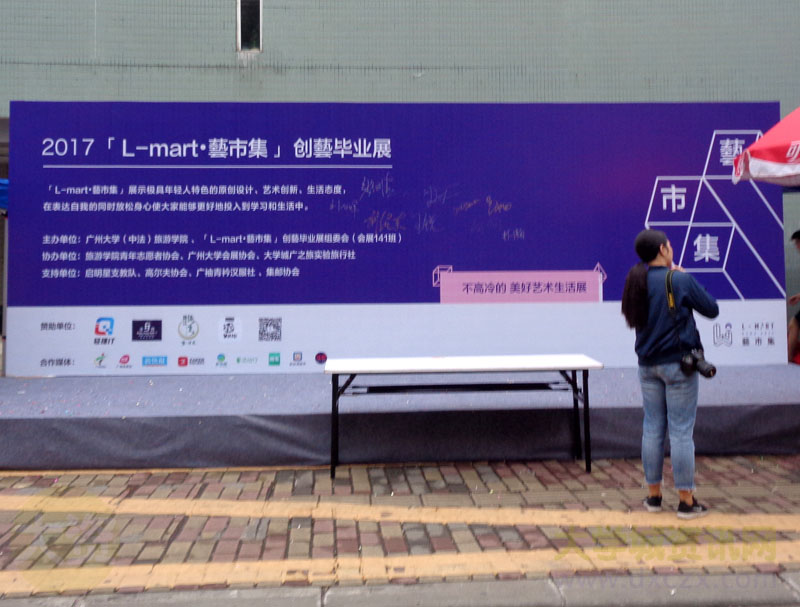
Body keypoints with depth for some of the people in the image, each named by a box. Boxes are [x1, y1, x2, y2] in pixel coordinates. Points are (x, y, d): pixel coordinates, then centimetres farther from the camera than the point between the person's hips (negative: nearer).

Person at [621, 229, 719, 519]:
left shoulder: (637, 282, 3)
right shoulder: (681, 280, -12)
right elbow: (712, 309, -2)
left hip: (648, 364, 5)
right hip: (678, 364, -5)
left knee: (653, 428, 11)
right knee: (681, 431, -1)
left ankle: (653, 495, 17)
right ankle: (686, 501, 6)